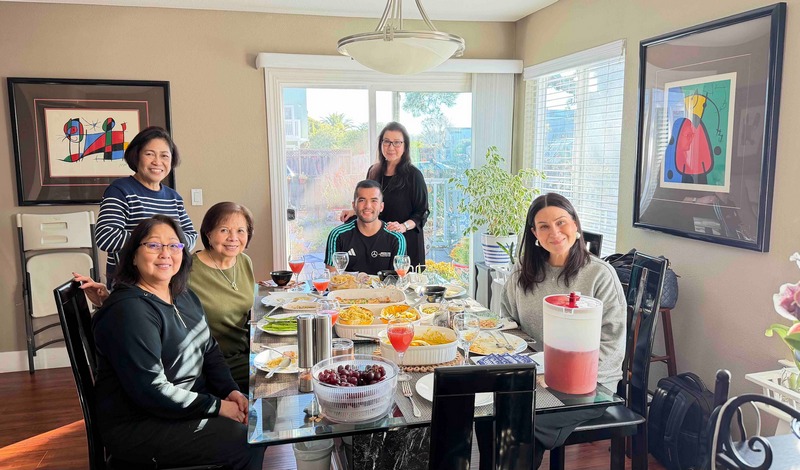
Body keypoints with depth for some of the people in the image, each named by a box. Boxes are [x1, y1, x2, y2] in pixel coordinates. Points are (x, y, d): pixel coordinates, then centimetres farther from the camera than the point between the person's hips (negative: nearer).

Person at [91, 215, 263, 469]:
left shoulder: (184, 296, 7)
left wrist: (231, 391, -4)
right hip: (139, 427, -8)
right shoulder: (129, 310, -21)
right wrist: (217, 406, -20)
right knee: (246, 444, -17)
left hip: (191, 402, 9)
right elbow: (151, 391, -25)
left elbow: (210, 350, 12)